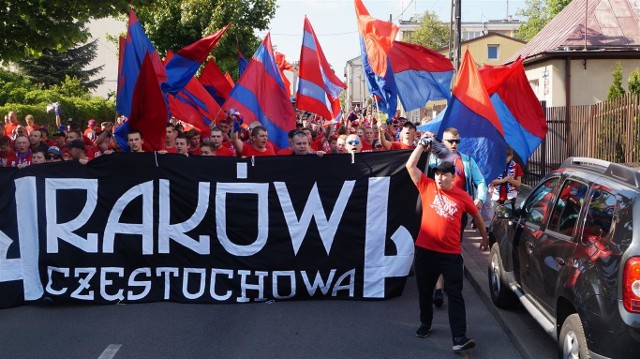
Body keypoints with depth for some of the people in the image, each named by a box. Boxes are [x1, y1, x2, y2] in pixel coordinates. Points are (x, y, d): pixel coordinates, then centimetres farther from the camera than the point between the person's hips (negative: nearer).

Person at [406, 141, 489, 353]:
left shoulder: (462, 197, 0)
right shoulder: (427, 187, 1)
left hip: (451, 253, -1)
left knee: (455, 295, -5)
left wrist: (485, 238, 24)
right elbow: (410, 166, -4)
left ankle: (459, 338, -9)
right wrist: (422, 146, -5)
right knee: (425, 291, 15)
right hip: (425, 250, 1)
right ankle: (425, 325, 36)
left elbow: (477, 215, 16)